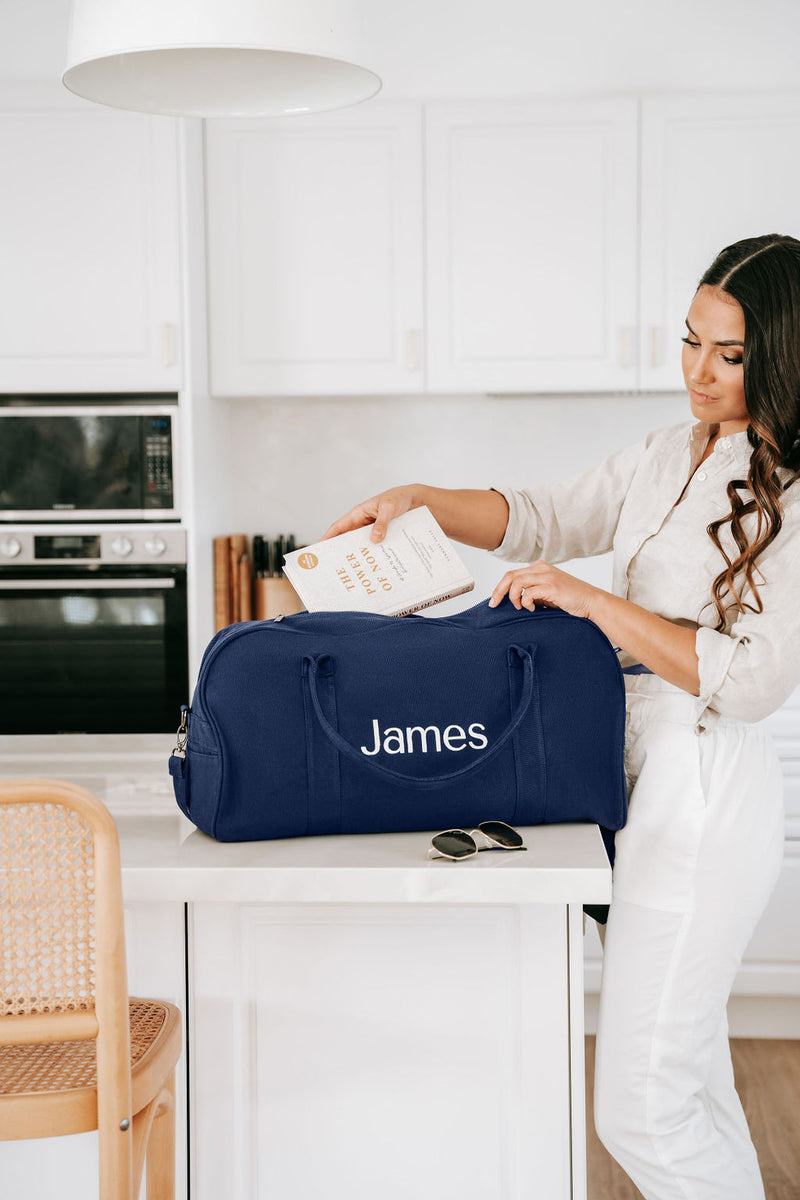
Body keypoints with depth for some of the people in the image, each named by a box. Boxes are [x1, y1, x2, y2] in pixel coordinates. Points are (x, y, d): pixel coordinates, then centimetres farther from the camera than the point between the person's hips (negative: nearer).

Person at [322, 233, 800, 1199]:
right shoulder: (666, 457, 12)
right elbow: (541, 519, 21)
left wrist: (593, 601, -20)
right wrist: (421, 500, 7)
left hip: (705, 785, -8)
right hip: (635, 767, 8)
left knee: (638, 1102, -7)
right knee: (687, 1068, 19)